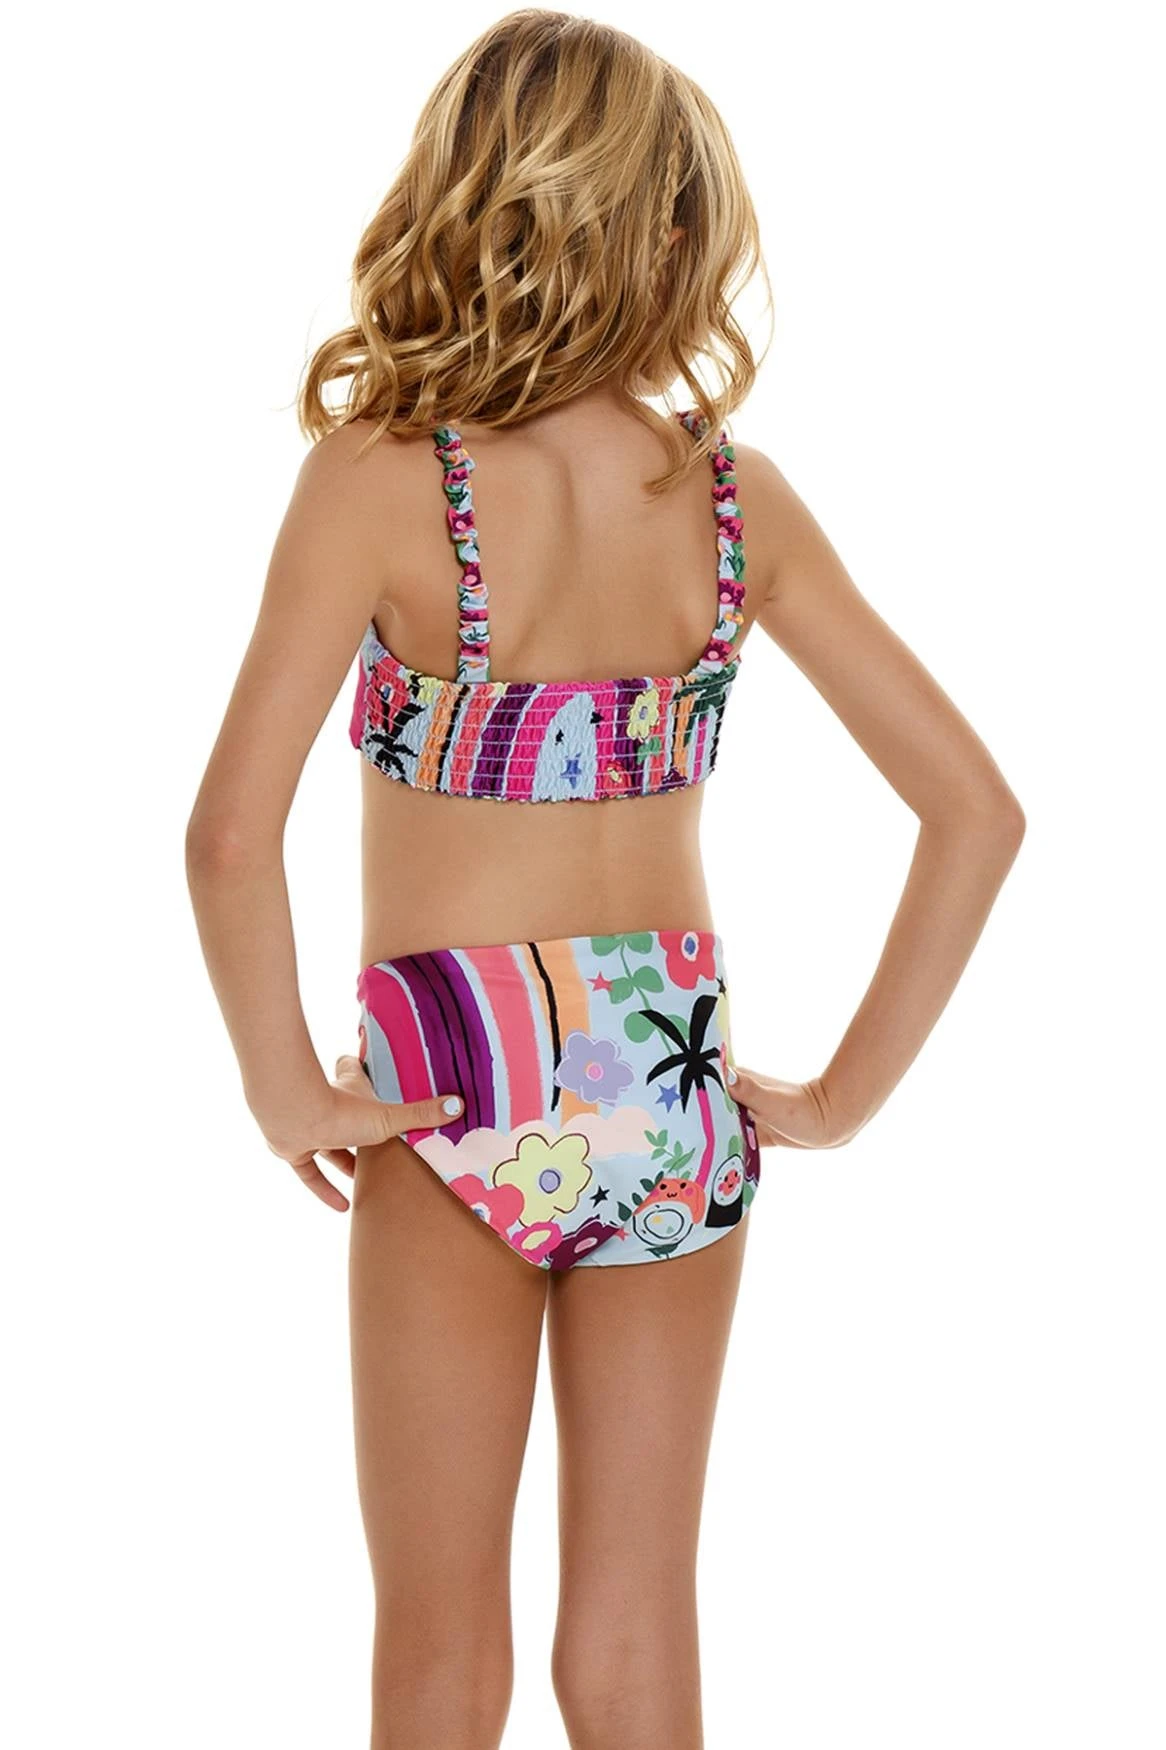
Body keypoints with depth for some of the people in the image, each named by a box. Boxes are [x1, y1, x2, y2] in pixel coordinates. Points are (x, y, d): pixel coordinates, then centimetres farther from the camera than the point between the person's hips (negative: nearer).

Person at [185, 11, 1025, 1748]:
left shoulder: (380, 477, -15)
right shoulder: (738, 496, -4)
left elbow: (233, 833, -26)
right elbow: (975, 812, -3)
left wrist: (286, 1088, -11)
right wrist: (842, 1097, 2)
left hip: (457, 1102, -3)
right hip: (677, 1098, 3)